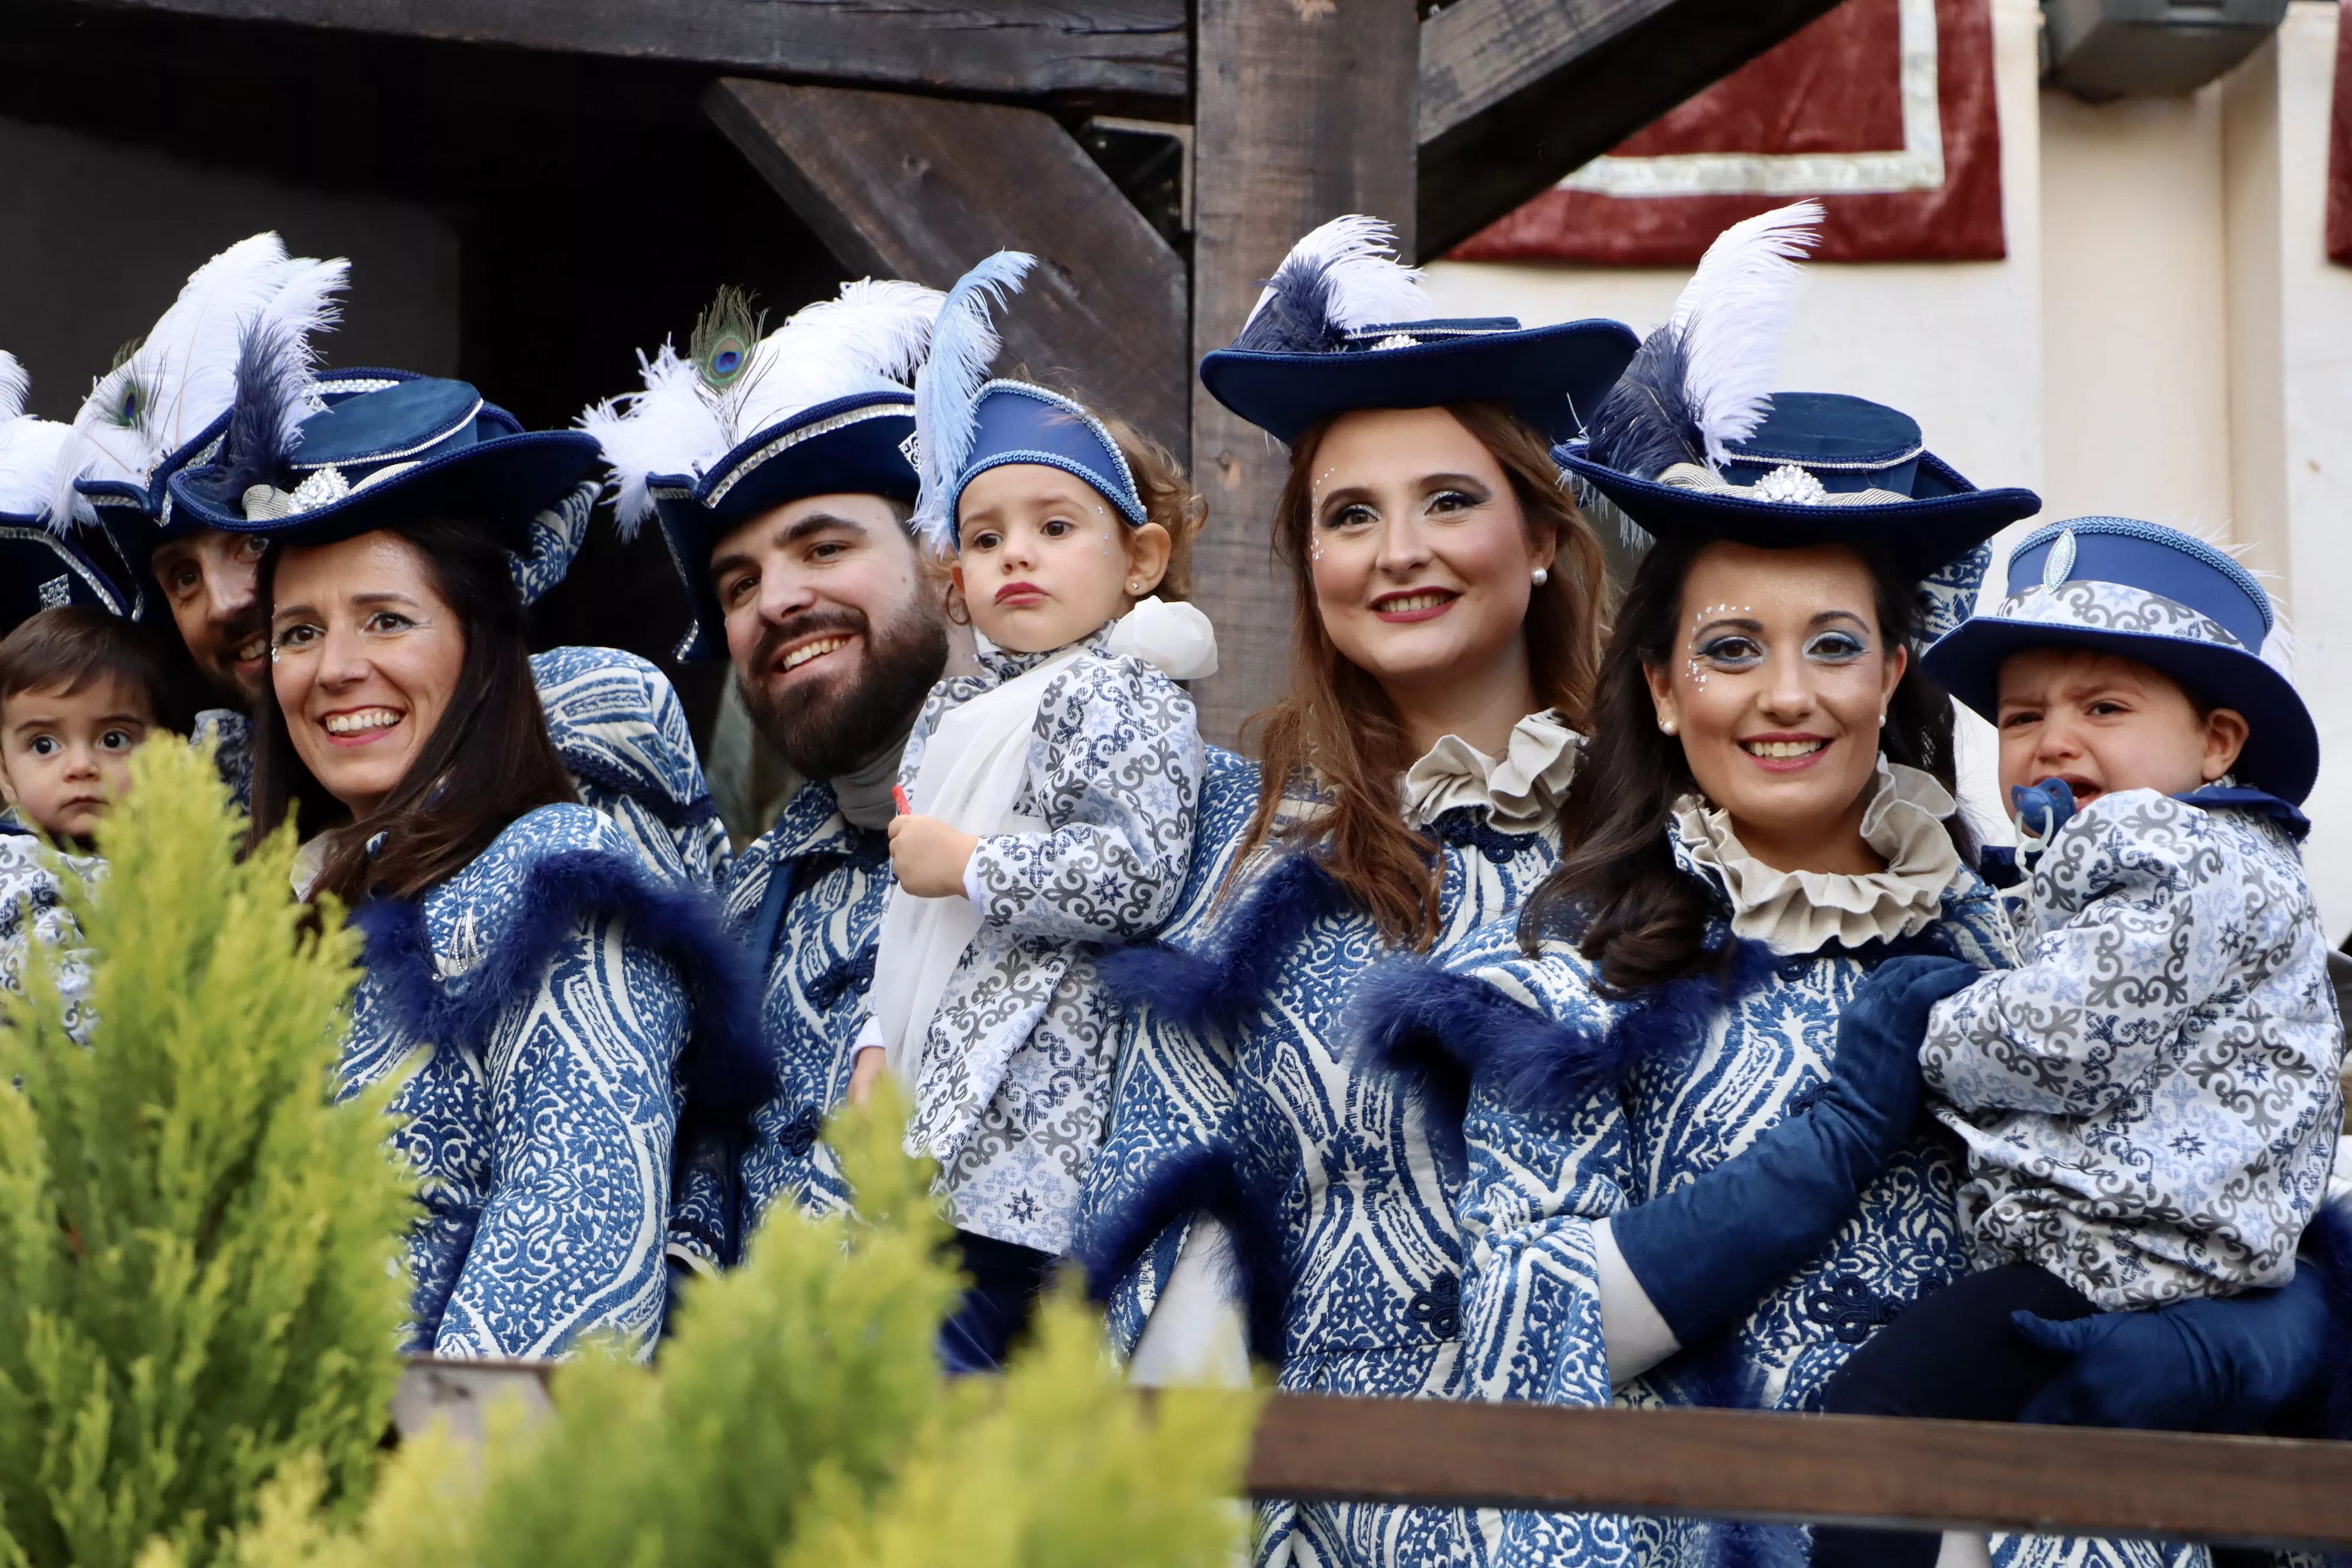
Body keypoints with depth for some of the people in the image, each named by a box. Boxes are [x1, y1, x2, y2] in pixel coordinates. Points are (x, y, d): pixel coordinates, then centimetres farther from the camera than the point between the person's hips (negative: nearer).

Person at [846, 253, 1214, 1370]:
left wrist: (967, 863, -11)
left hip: (1025, 1123, -9)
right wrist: (878, 1050, 15)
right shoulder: (955, 712, 23)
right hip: (936, 1121, 9)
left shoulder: (1120, 696, -5)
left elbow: (1139, 876, -19)